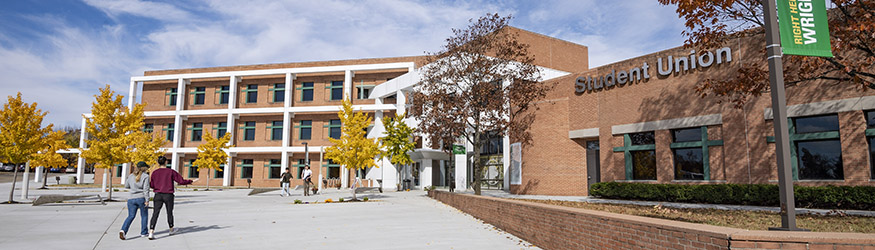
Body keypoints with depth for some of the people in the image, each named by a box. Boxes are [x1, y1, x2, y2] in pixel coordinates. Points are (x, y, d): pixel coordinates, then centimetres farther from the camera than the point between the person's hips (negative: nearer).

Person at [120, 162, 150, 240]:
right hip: (141, 198, -4)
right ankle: (143, 233, 17)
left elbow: (126, 186, 22)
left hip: (131, 199, 4)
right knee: (144, 215, 12)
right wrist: (147, 200, -13)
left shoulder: (131, 176, 9)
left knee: (131, 216, 8)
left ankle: (123, 230, -14)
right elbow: (146, 189, -13)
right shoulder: (145, 176, -7)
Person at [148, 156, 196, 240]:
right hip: (168, 195, -2)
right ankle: (171, 230, 32)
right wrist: (191, 181, 8)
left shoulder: (154, 172, 4)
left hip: (158, 195, 2)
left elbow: (152, 185, 10)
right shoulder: (171, 172, -4)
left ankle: (151, 232, -16)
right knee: (169, 212, 14)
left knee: (155, 213, -2)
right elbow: (181, 181, -5)